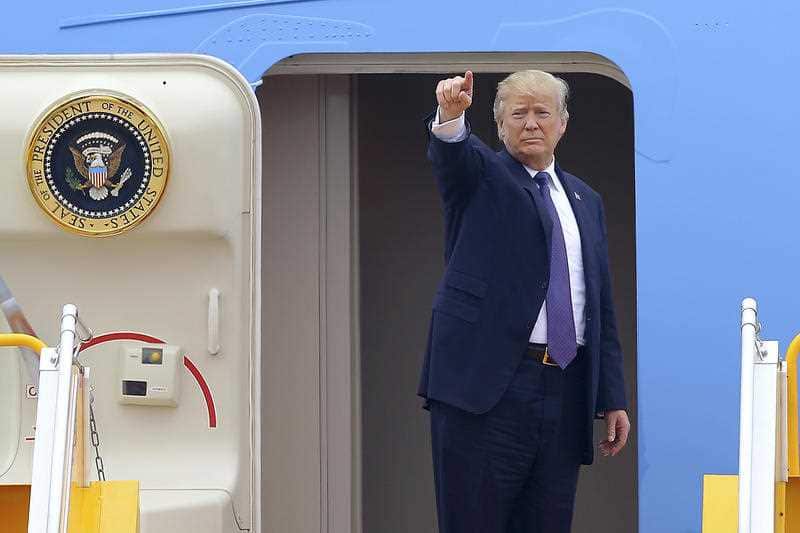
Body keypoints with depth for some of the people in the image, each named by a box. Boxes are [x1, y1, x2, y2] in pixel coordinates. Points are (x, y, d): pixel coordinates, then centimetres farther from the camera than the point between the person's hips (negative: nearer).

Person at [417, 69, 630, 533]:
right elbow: (450, 151, -19)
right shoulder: (479, 175, 7)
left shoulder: (586, 202, 20)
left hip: (565, 391, 5)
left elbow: (602, 308, 18)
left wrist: (612, 399, 12)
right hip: (486, 384, -5)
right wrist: (450, 114, -42)